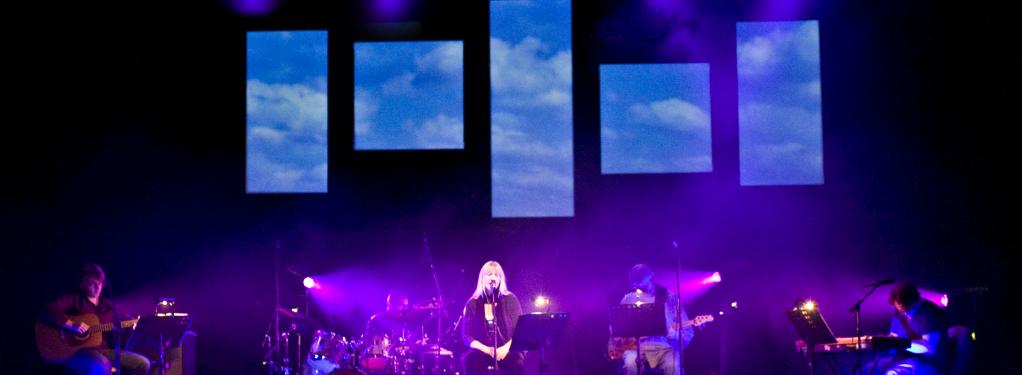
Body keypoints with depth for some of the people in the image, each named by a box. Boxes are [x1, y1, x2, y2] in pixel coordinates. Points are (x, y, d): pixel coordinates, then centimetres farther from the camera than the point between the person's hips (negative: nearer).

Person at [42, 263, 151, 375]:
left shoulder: (107, 305, 18)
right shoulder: (74, 299, 1)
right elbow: (48, 311, -15)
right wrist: (71, 324, -24)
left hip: (104, 350, 6)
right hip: (77, 352, -6)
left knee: (142, 364, -10)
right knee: (102, 366, -40)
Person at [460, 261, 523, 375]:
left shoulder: (510, 299, 3)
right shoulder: (472, 304, 4)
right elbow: (466, 335, 0)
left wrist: (506, 347, -19)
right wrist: (486, 349, -17)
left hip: (507, 351, -1)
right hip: (482, 351, 1)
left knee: (517, 361, -35)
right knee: (470, 359, -33)